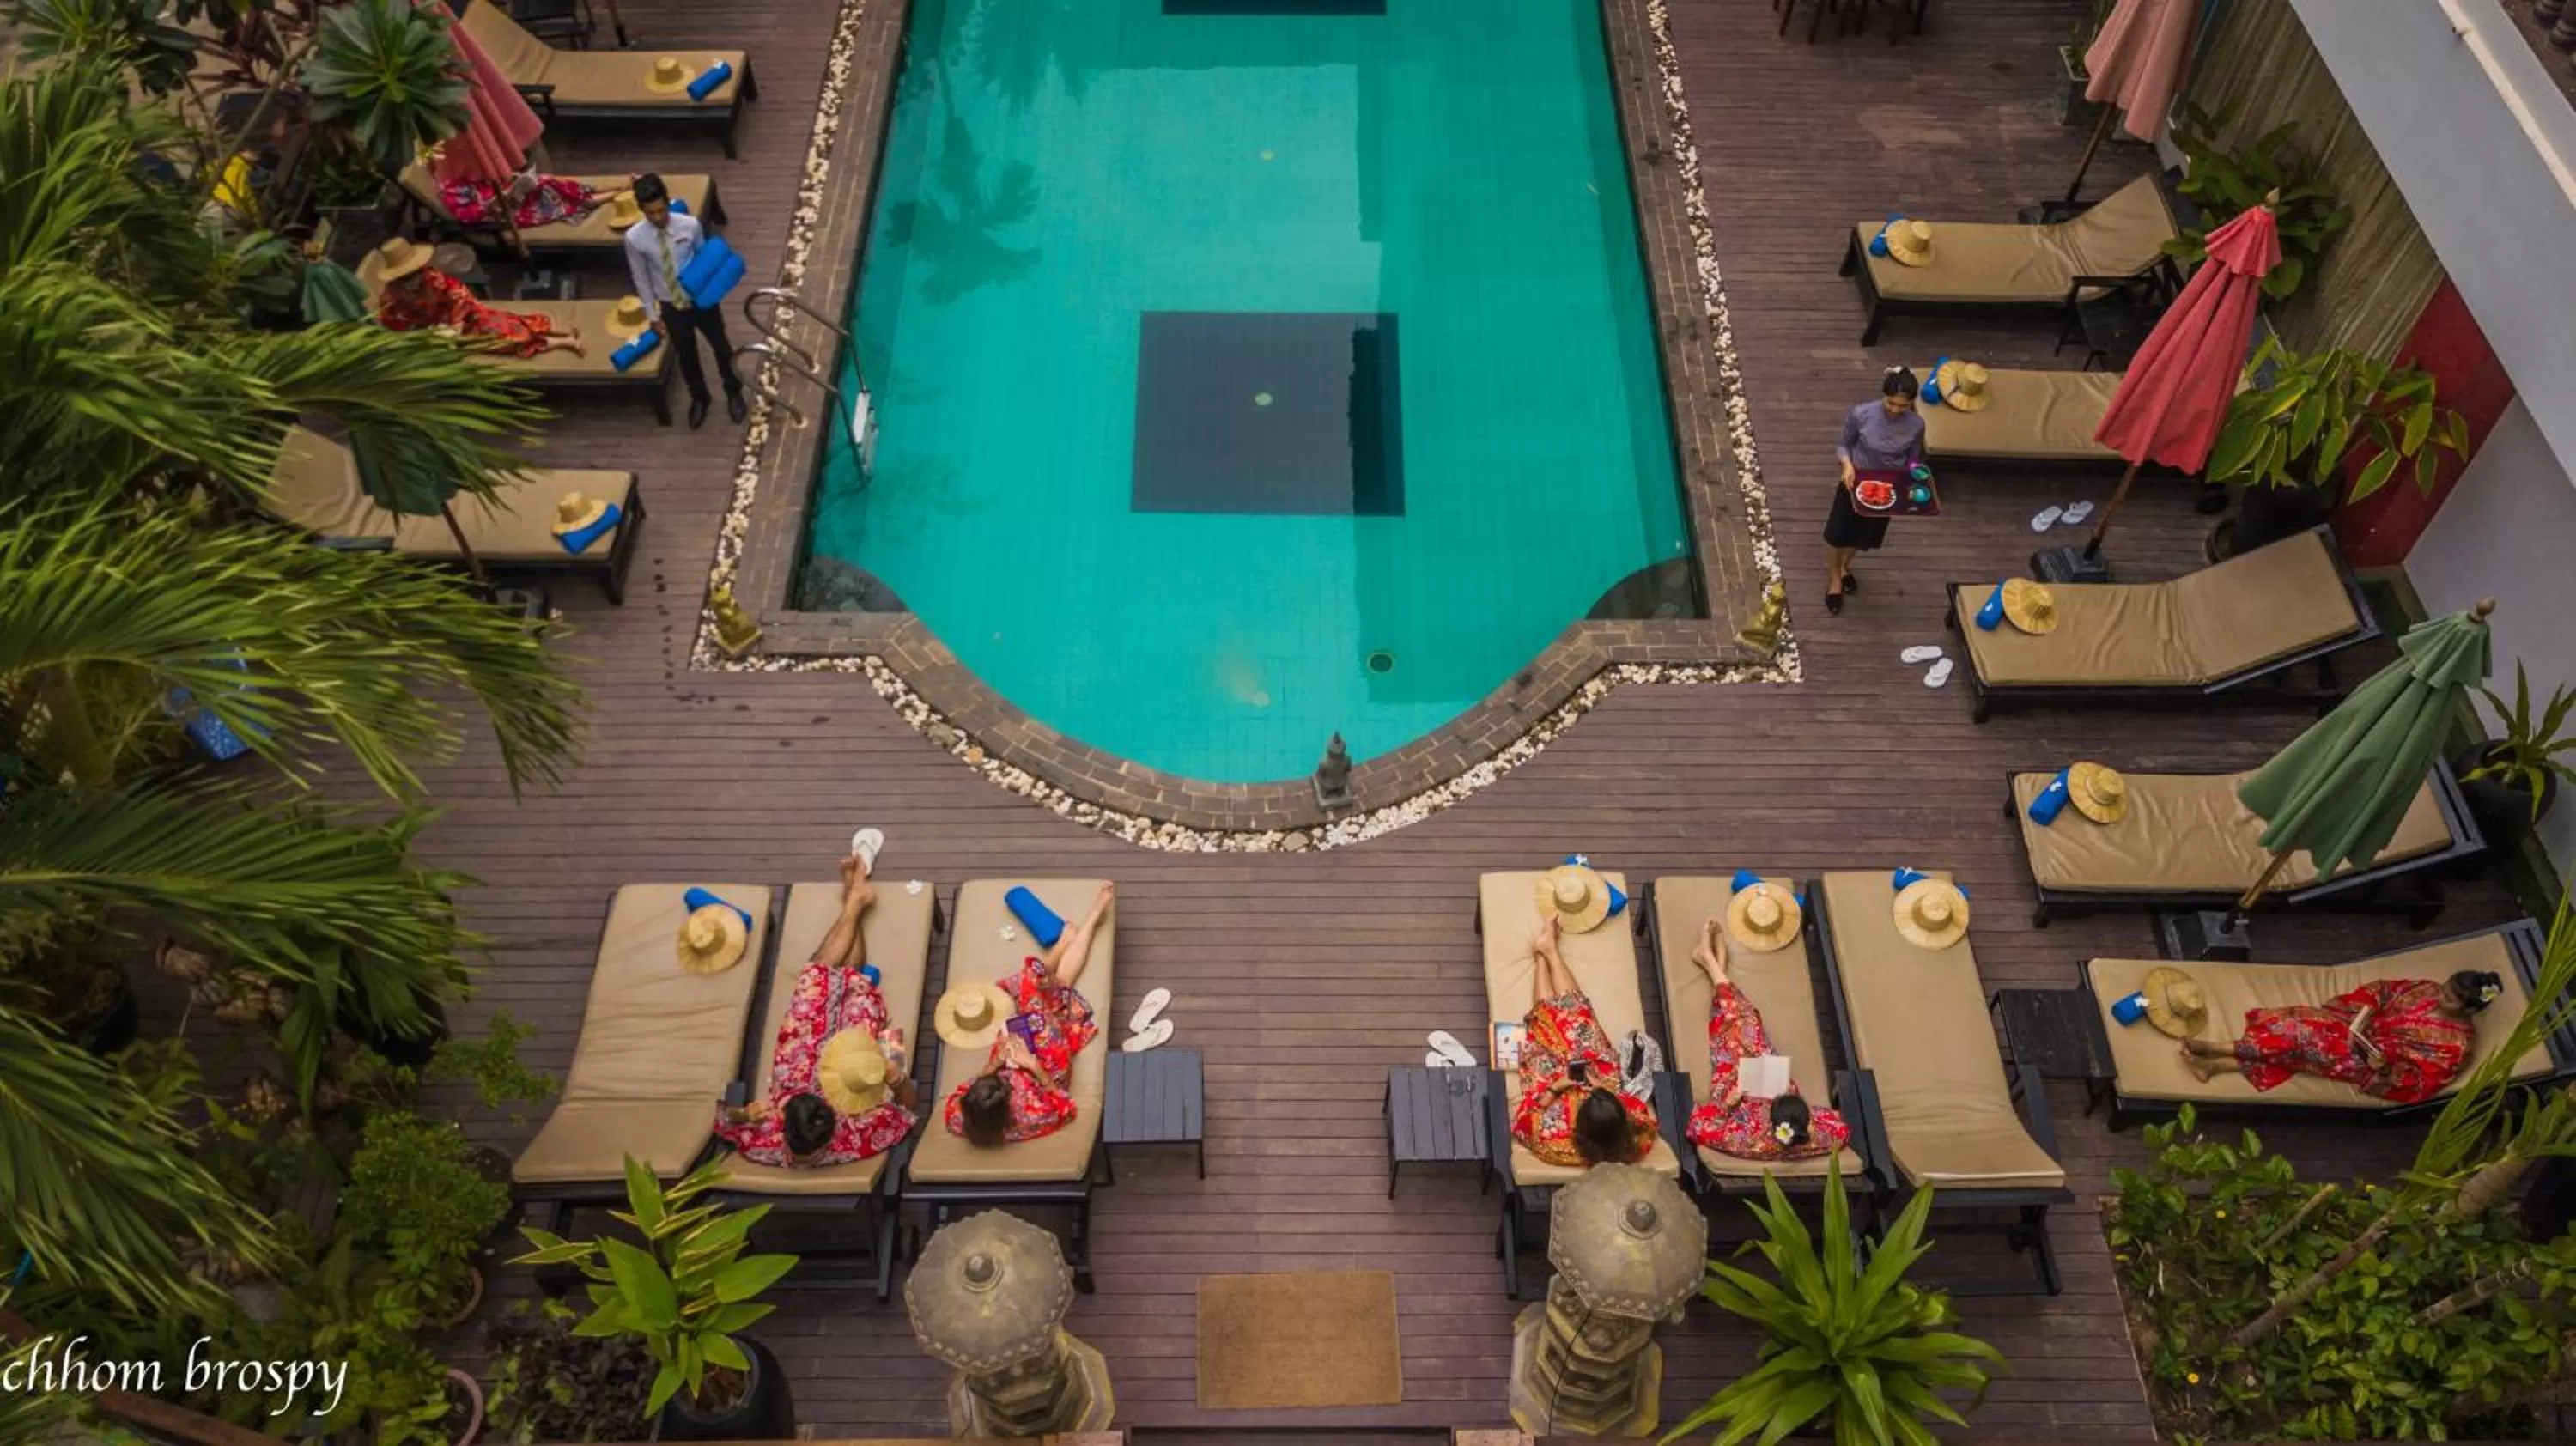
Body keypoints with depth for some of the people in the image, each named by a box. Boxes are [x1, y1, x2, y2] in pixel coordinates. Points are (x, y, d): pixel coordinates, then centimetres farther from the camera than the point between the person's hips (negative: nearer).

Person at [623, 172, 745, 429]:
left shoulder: (690, 225, -21)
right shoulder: (634, 238, -20)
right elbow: (641, 279, -7)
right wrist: (653, 316, -2)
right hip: (671, 307, 0)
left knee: (721, 346, 19)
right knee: (686, 355, 21)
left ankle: (733, 393, 46)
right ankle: (698, 398, 48)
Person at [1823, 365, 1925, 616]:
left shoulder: (1915, 426, -19)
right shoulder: (1861, 415, -26)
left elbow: (1912, 461, -3)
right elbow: (1844, 445, -9)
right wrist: (1847, 464, -28)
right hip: (1856, 482, -2)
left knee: (1864, 536, 22)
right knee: (1838, 533, 10)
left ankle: (1844, 566, 53)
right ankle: (1834, 578, 39)